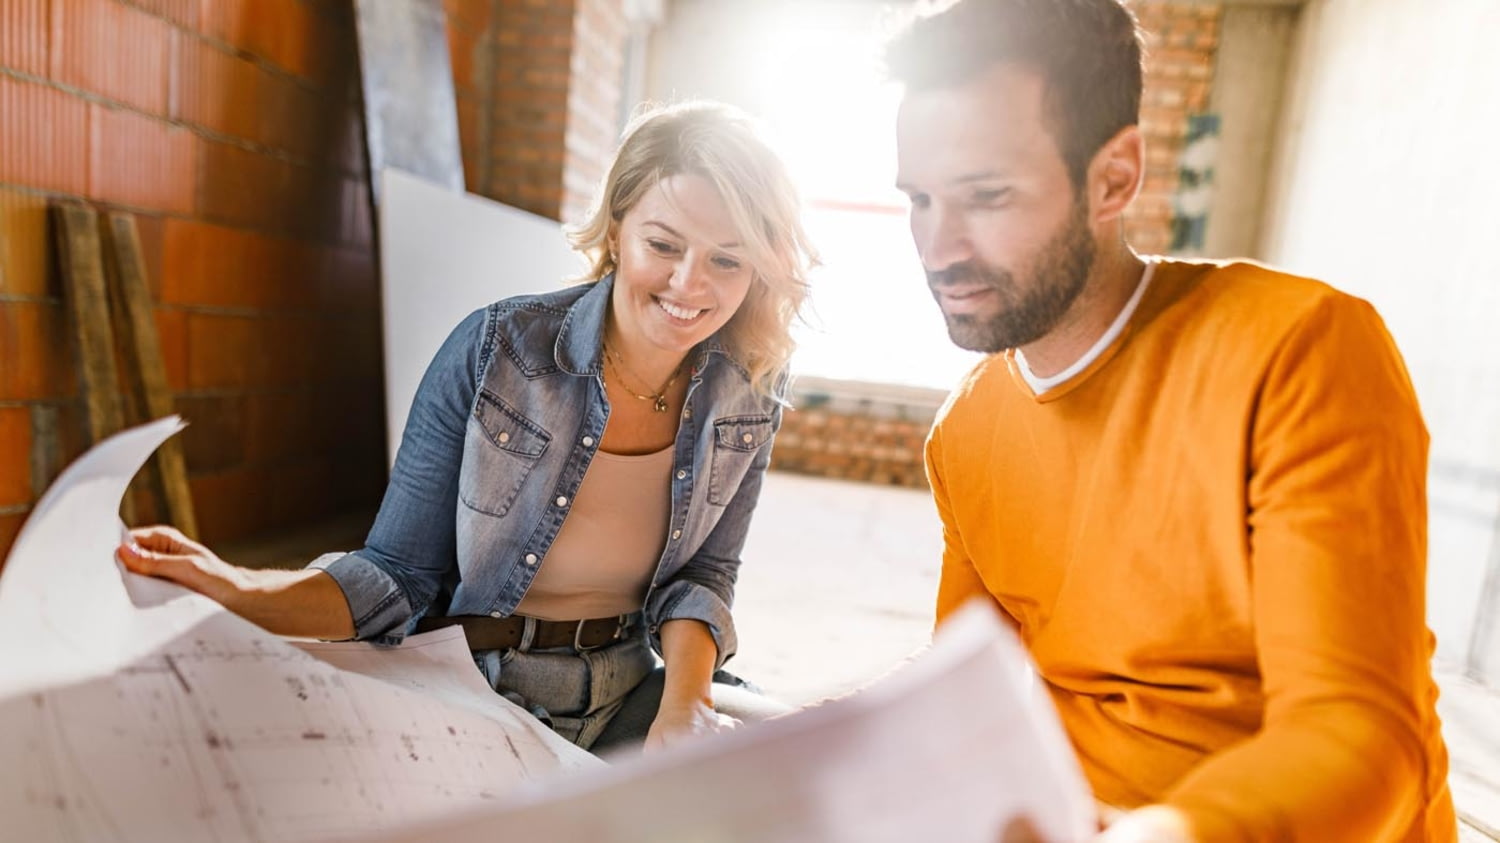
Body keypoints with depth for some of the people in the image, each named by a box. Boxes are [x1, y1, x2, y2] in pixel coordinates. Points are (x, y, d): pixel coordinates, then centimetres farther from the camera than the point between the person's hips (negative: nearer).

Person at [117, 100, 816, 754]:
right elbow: (398, 577, -10)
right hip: (472, 692, -3)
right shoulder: (493, 351, -16)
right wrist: (239, 591, -27)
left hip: (626, 696, 3)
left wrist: (683, 703, -18)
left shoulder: (749, 391, -6)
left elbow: (700, 575, 0)